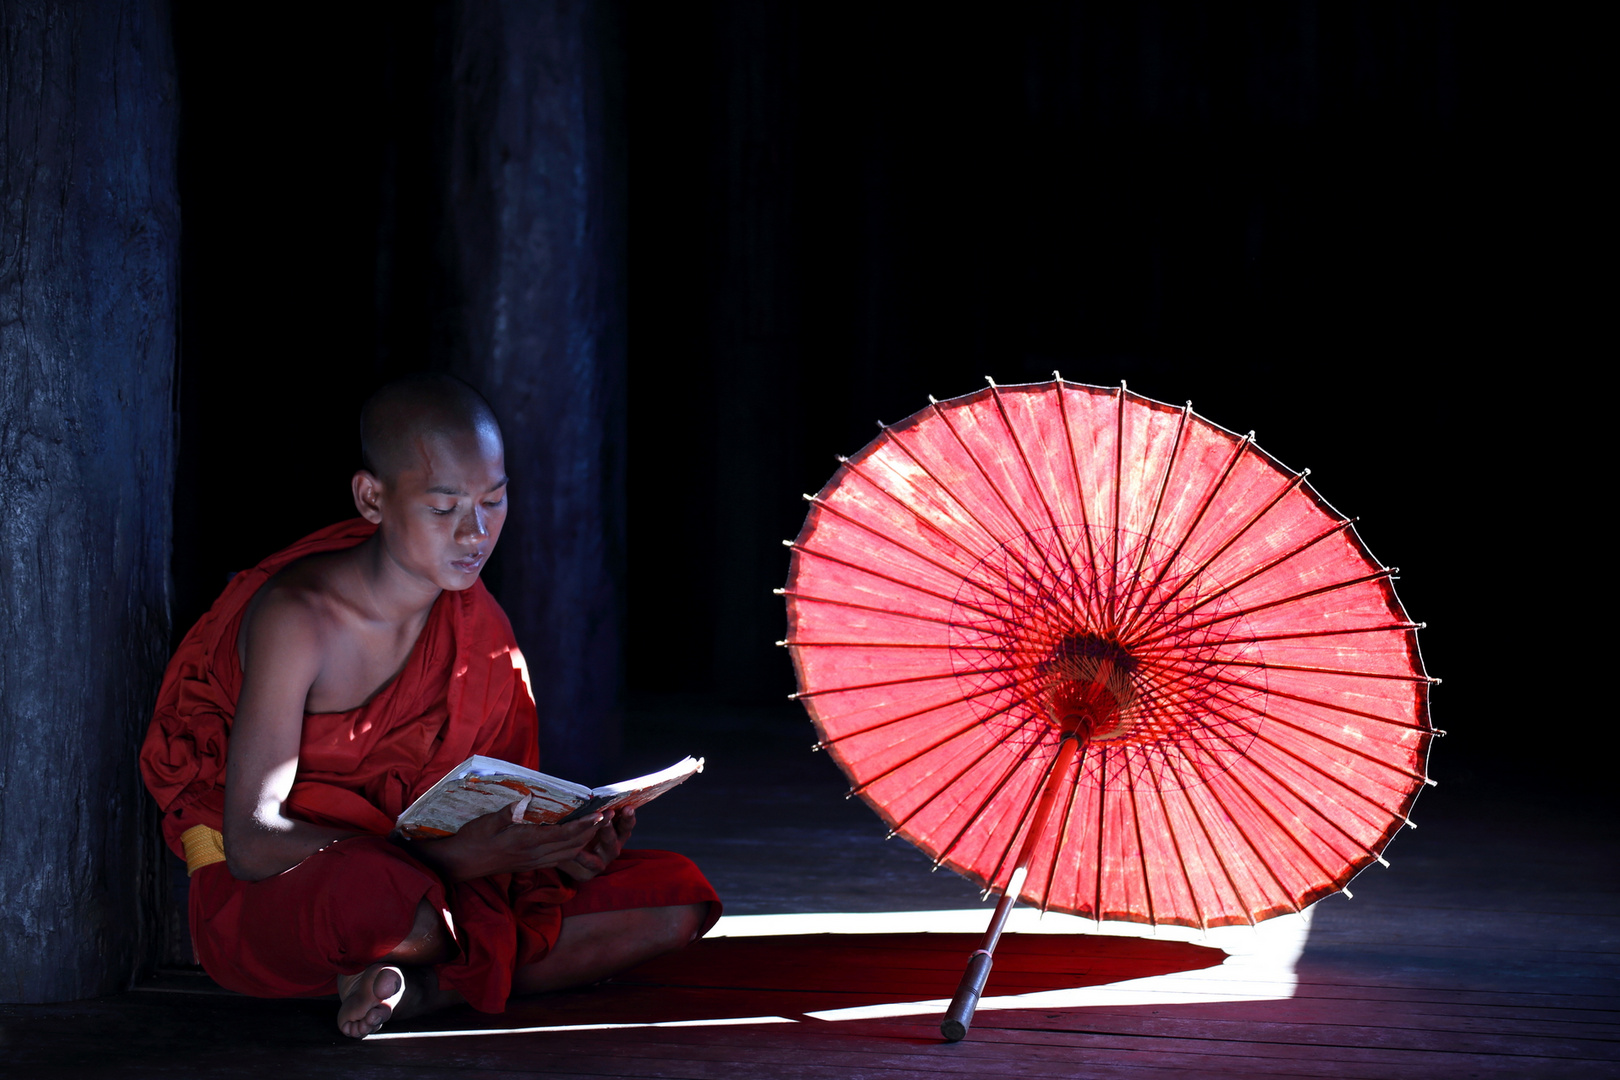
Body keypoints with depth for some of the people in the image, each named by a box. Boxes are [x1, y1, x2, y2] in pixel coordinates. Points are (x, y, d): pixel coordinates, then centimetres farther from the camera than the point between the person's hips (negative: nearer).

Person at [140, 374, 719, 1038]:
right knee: (379, 896, -45)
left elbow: (502, 787, 9)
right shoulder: (298, 617, -19)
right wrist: (448, 858, -34)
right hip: (266, 901, -7)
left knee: (677, 898, -8)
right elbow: (252, 841, -25)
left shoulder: (477, 625, 2)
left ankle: (424, 986, -17)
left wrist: (558, 841, -17)